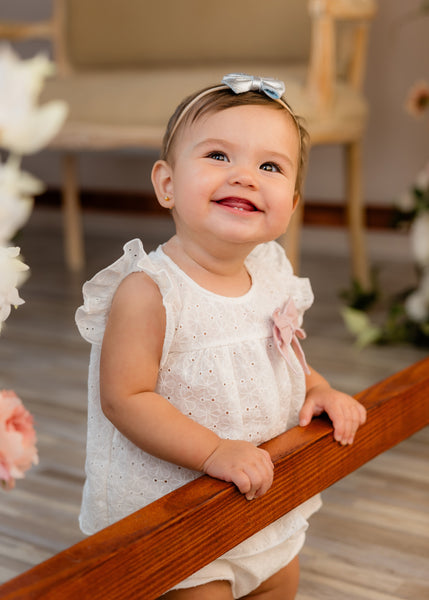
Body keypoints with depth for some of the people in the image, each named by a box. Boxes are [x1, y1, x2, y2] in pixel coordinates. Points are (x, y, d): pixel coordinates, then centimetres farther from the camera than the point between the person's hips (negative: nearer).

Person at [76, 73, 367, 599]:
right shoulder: (147, 290, -26)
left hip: (267, 494, 7)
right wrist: (215, 452, -32)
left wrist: (319, 390, -2)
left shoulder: (272, 276, -4)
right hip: (172, 507, -7)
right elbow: (124, 398, -27)